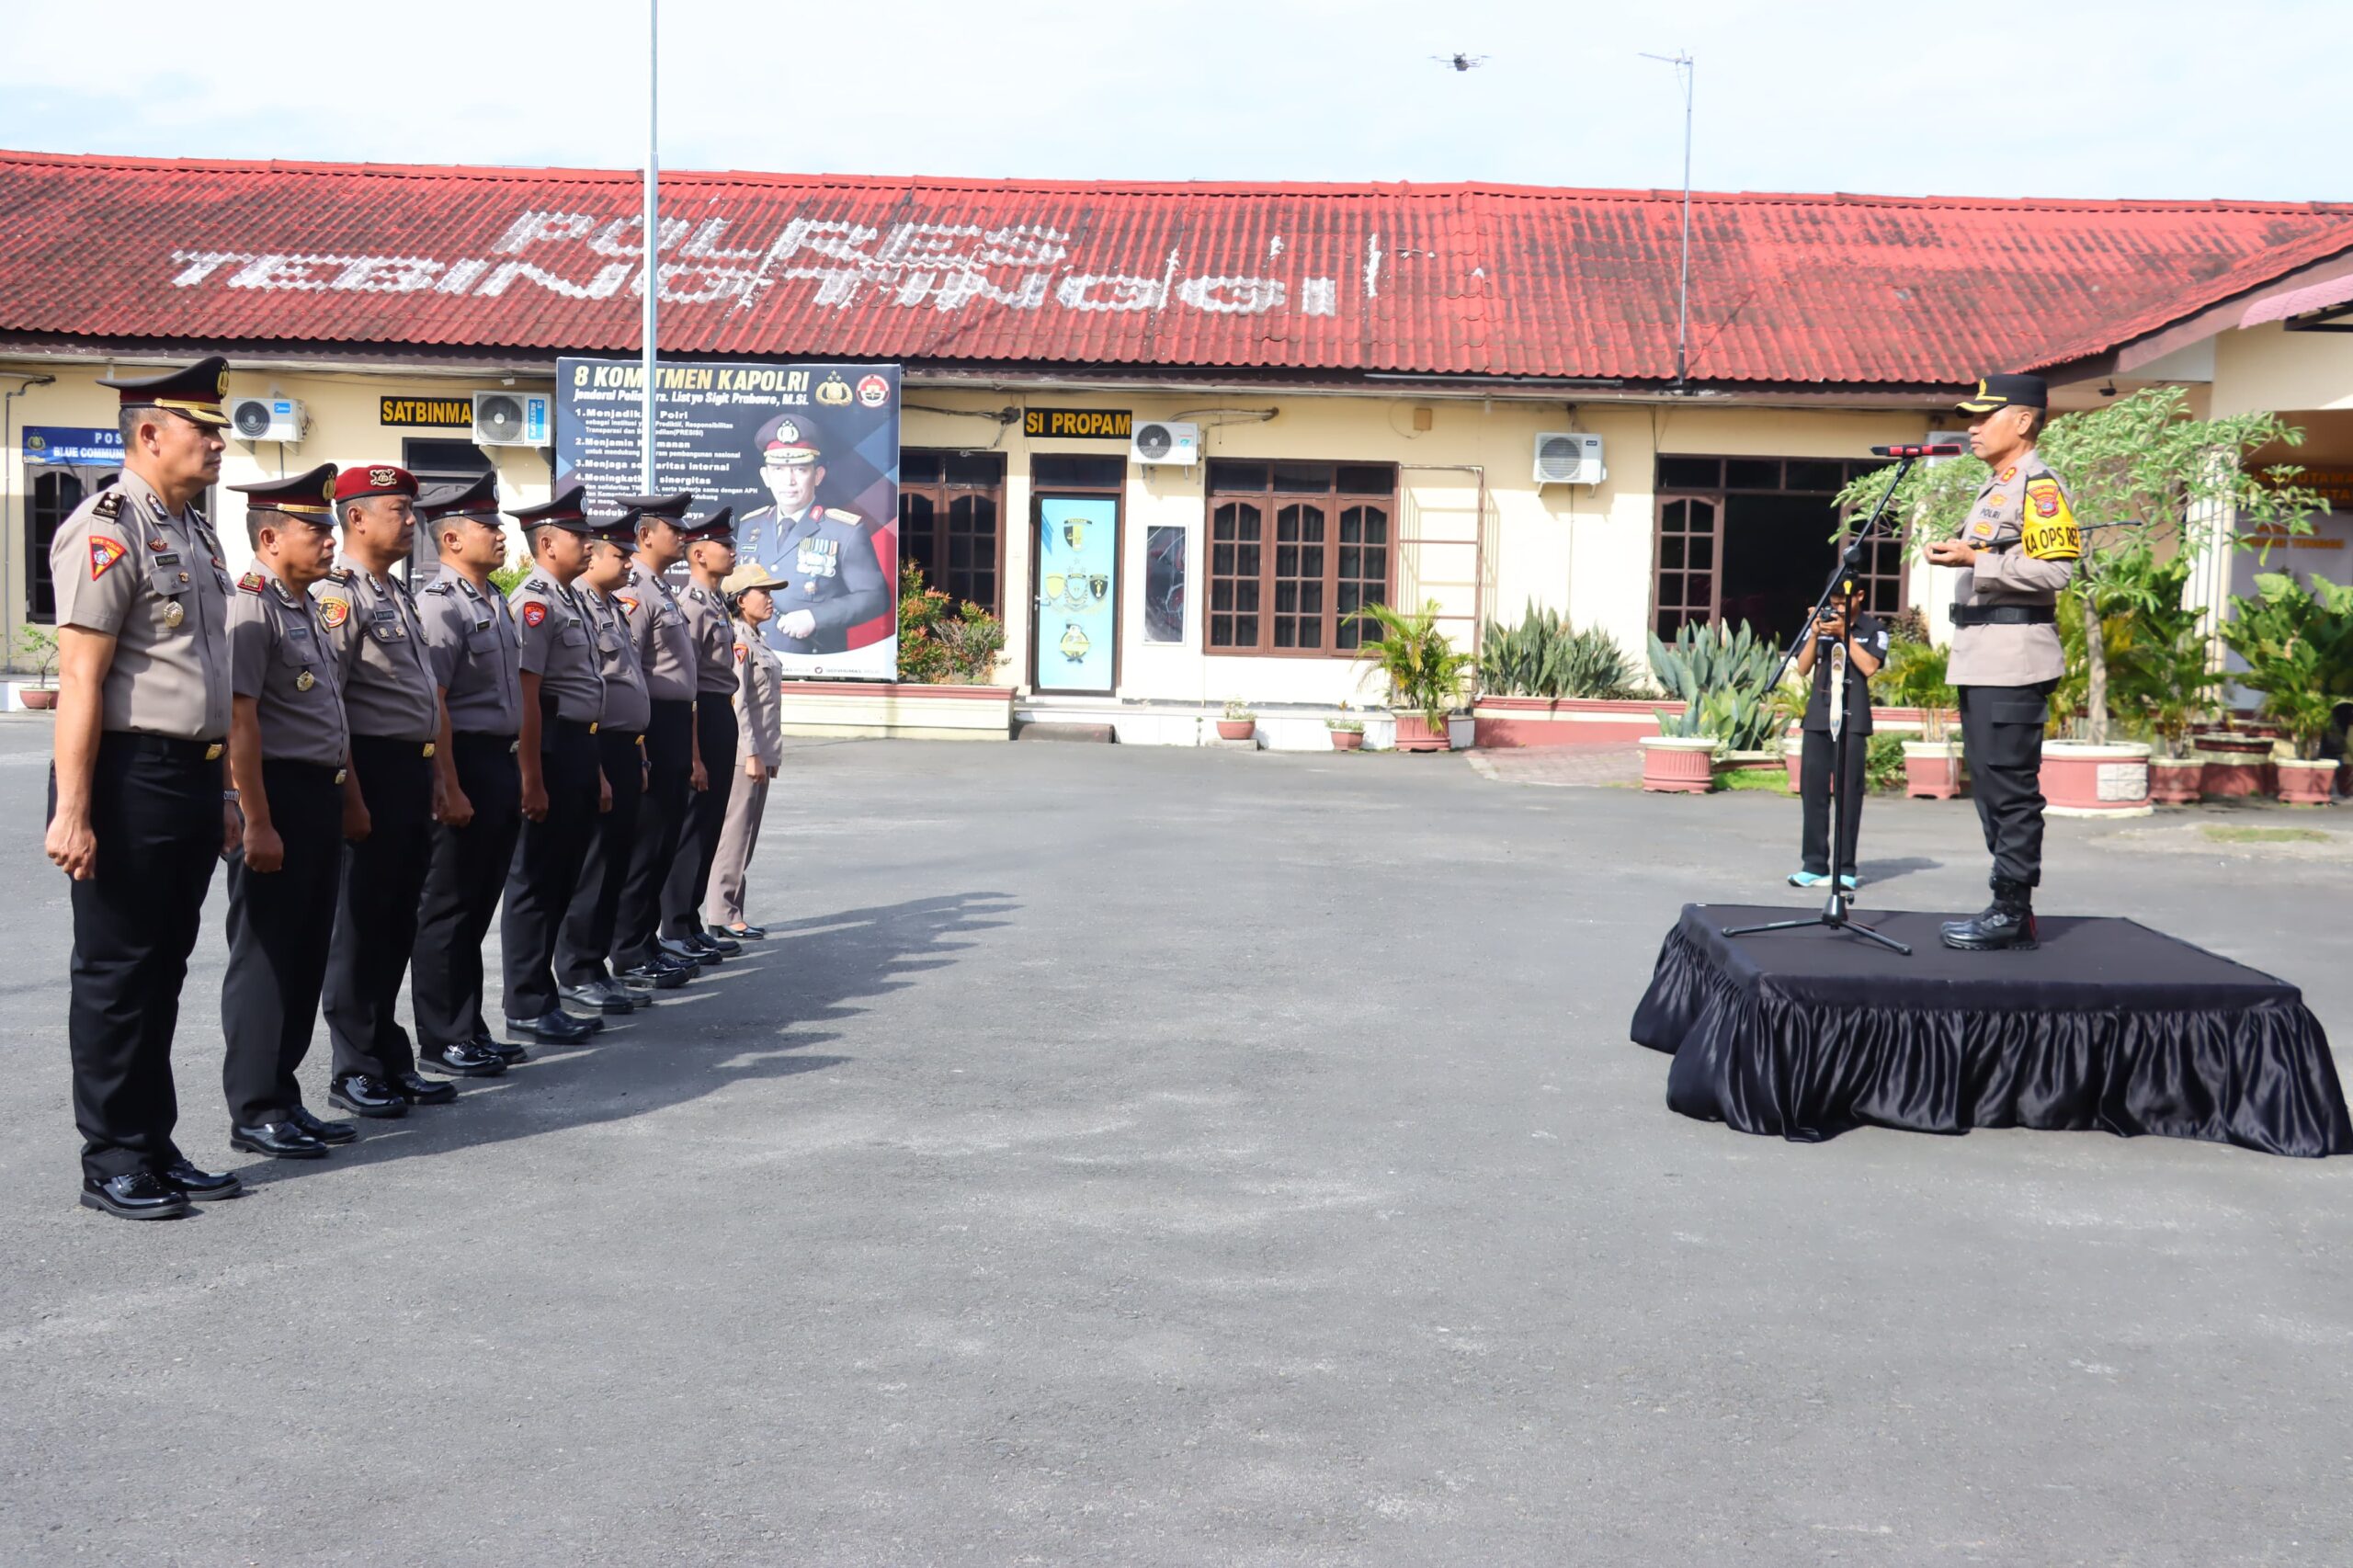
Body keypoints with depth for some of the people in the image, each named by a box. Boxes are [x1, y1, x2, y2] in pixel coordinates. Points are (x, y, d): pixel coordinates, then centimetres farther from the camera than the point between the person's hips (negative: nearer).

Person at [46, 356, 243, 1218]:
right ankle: (111, 1162, 13)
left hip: (192, 778, 9)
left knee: (163, 971, 15)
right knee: (115, 975, 2)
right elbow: (80, 679, -18)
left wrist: (221, 790, 20)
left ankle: (156, 1148, 25)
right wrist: (73, 811, -21)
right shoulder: (107, 531, -13)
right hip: (130, 778, -9)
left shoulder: (194, 531, 15)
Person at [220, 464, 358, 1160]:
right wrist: (258, 823, -22)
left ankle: (284, 1097, 22)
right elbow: (239, 721, -19)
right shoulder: (251, 608, -13)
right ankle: (255, 1110, 7)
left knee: (307, 955, 13)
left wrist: (347, 798, 20)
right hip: (278, 794, -9)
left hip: (320, 796, 9)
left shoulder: (307, 610, 16)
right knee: (265, 957, -1)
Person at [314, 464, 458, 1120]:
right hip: (372, 770, -9)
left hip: (414, 770, 9)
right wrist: (350, 795, -20)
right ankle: (356, 1071, 9)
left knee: (399, 921, 14)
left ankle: (391, 1058, 24)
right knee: (361, 925, 0)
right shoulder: (338, 596, -12)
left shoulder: (399, 594, 16)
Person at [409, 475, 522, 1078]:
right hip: (464, 763, -9)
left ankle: (469, 1031, 23)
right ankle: (441, 1040, 8)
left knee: (478, 908, 15)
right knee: (449, 911, 0)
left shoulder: (494, 602, 15)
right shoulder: (440, 604, -13)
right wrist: (450, 790, -21)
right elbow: (432, 705, -18)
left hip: (500, 762, 9)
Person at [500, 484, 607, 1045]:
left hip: (579, 750, 10)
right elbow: (526, 697, -19)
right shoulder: (534, 603, -14)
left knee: (561, 880, 14)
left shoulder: (570, 602, 17)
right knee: (536, 882, -1)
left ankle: (542, 998, 22)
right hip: (552, 751, -10)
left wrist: (594, 769, 22)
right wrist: (532, 780, -22)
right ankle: (528, 1007, 6)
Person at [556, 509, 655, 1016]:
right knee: (595, 862, -3)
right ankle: (578, 973, 7)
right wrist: (595, 769, -20)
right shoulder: (575, 607, -14)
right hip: (599, 747, -9)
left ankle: (597, 966, 21)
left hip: (626, 749, 9)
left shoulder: (614, 608, 17)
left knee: (618, 859, 12)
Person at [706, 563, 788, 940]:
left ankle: (729, 912, 16)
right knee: (734, 832, -5)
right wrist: (751, 754, -20)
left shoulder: (756, 641, 16)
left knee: (745, 835, 11)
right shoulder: (738, 642, -13)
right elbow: (737, 702, -18)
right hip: (743, 752, -9)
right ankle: (722, 914, 0)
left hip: (760, 753, 9)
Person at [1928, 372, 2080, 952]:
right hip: (1979, 659, 10)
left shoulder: (2039, 485, -9)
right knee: (1990, 787, 12)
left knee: (2011, 788, -8)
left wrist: (1976, 560, -19)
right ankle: (2008, 908, 18)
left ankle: (2013, 913, -4)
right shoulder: (1993, 488, 21)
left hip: (2013, 658, -10)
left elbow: (2055, 570, -18)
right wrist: (1955, 554, 15)